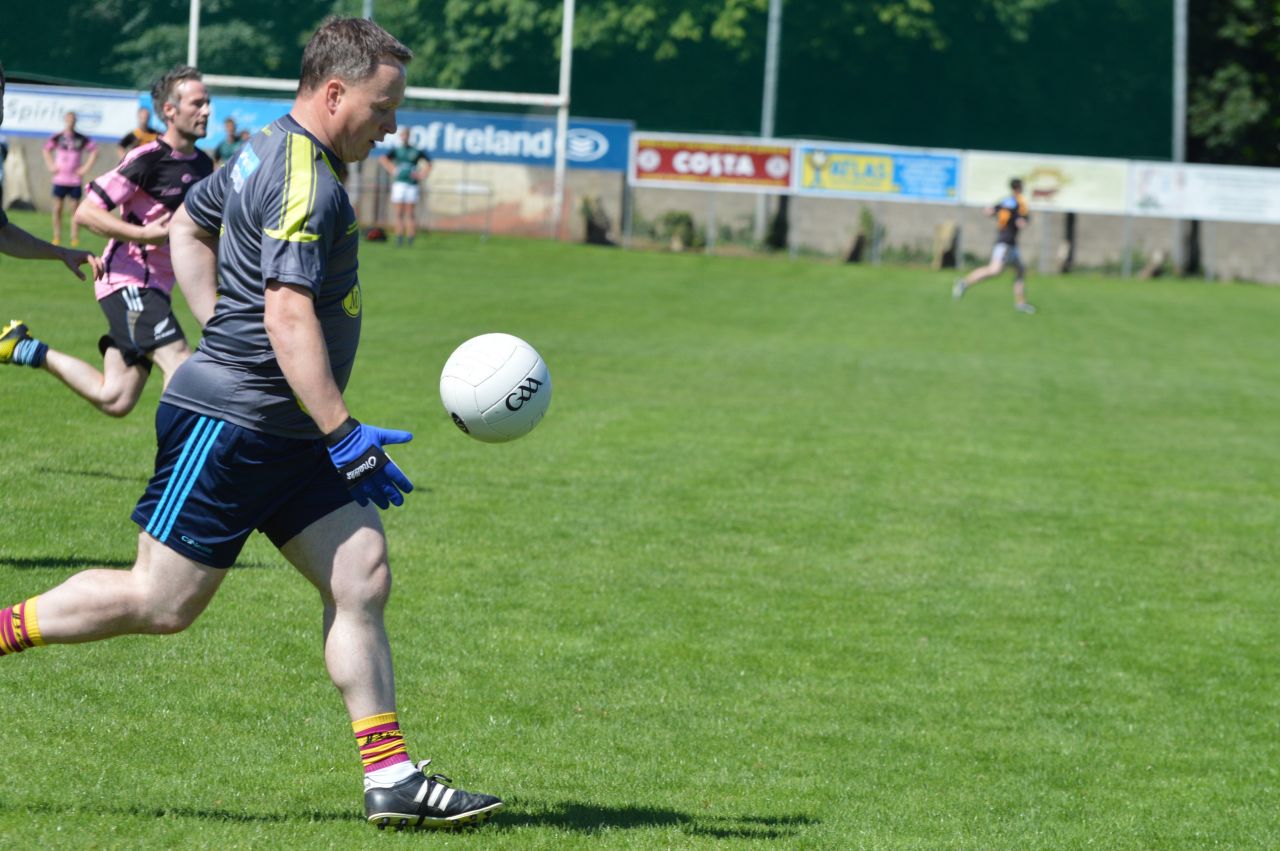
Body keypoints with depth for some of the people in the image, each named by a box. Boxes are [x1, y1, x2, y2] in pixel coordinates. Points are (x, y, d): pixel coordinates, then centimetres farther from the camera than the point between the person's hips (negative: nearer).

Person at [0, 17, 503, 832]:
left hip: (282, 435, 10)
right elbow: (289, 314, -26)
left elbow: (187, 225, 27)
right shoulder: (306, 184, -19)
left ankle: (391, 778, 0)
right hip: (231, 423, -10)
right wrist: (345, 435, -24)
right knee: (162, 602, -4)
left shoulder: (269, 153, 13)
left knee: (363, 575, 1)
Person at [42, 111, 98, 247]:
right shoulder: (57, 138, 2)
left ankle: (75, 238, 5)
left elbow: (94, 151, 7)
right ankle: (57, 237, 6)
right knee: (57, 209, 0)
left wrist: (86, 168, -1)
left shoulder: (82, 139, -2)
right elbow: (46, 150, 16)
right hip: (60, 179, 1)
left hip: (75, 179, -1)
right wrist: (51, 166, 6)